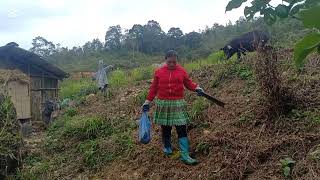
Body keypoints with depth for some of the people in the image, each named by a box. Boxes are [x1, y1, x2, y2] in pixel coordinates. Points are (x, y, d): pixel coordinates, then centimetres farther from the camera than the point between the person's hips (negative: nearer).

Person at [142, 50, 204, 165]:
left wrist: (196, 88, -10)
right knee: (165, 128, 11)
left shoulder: (182, 71, 2)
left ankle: (185, 155, 1)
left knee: (182, 129, -4)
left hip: (178, 104, 0)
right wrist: (148, 101, 3)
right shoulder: (159, 72, 1)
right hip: (163, 104, 1)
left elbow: (188, 83, 10)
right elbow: (154, 88, 6)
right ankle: (167, 147, 35)